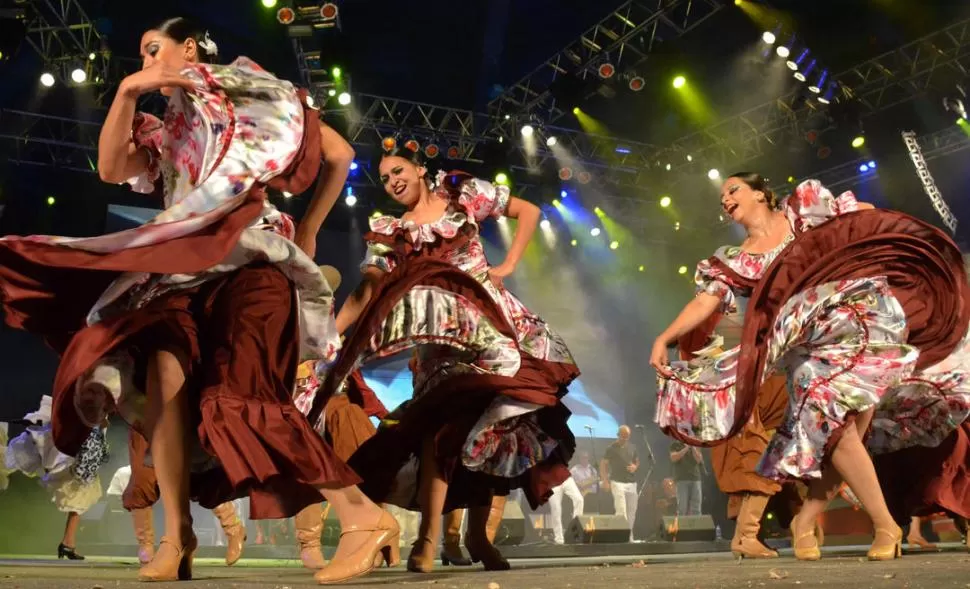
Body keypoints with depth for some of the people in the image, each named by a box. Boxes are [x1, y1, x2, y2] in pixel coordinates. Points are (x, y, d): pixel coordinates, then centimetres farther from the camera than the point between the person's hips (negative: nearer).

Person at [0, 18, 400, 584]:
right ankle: (178, 533, -12)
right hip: (184, 268, 5)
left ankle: (363, 515, -19)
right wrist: (127, 91, -3)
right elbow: (111, 168, 6)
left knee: (241, 399, -22)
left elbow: (339, 154, 11)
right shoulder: (162, 134, 25)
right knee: (164, 375, -20)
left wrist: (308, 230, 10)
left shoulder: (259, 97, 14)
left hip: (251, 258, -5)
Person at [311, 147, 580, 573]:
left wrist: (508, 266, 1)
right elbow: (367, 291, -2)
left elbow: (529, 211, 11)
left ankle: (480, 531, 8)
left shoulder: (463, 193, 9)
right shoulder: (390, 233, 9)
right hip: (440, 331, -1)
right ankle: (428, 537, -18)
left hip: (492, 320, 1)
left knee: (500, 417, -3)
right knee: (444, 418, -20)